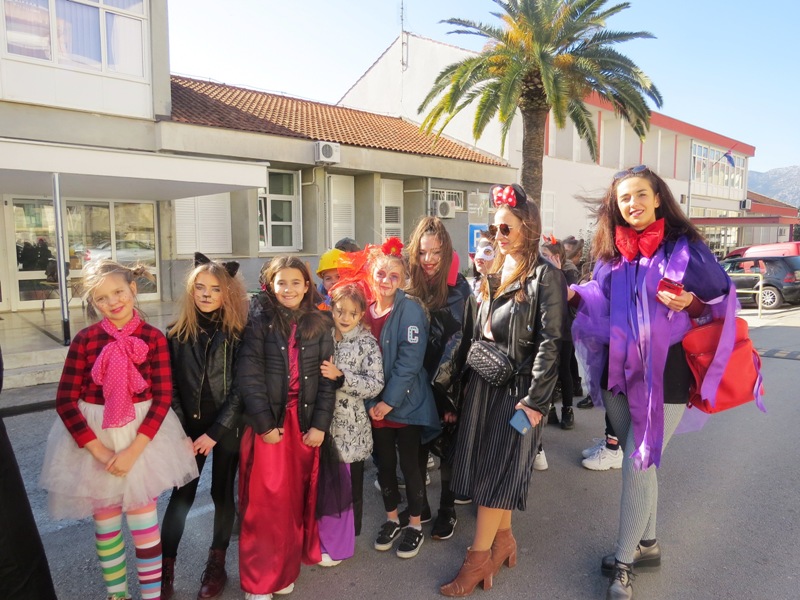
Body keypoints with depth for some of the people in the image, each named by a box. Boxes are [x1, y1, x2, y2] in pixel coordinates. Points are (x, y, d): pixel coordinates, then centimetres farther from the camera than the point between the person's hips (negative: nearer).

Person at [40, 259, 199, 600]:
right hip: (93, 437, 1)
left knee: (143, 521, 6)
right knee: (105, 522, 15)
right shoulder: (85, 340, -9)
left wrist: (133, 449, -17)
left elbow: (162, 398, -10)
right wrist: (100, 451, -13)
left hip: (142, 435, -1)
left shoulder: (154, 339, -10)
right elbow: (65, 402, -8)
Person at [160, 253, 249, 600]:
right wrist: (181, 431, -6)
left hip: (228, 428, -1)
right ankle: (166, 567, 21)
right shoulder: (177, 332, -2)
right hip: (189, 428, 1)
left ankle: (217, 563, 29)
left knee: (222, 493, 11)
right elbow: (170, 387, -1)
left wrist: (215, 432, -12)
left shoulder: (239, 333, -8)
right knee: (181, 495, 5)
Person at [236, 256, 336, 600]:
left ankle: (286, 569, 31)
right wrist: (264, 424, -13)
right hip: (268, 422, -3)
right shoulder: (260, 322, -4)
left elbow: (327, 379, 3)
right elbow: (248, 377, -9)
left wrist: (320, 425, -3)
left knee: (297, 498, 12)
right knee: (265, 501, 4)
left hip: (306, 421, 3)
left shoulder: (319, 325, 4)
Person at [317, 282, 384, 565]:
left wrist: (340, 376, -24)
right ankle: (324, 536, 32)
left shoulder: (367, 342, -7)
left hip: (350, 426, -3)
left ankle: (339, 543, 25)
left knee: (349, 483, 8)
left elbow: (375, 384, -16)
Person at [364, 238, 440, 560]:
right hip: (375, 405, 5)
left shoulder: (410, 309, -14)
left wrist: (389, 401, -17)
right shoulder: (365, 310, 2)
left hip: (406, 403, -5)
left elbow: (410, 359, -19)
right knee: (384, 464, 16)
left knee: (410, 464, 8)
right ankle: (392, 519, 36)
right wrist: (370, 401, 2)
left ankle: (415, 524, 28)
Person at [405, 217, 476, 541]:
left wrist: (451, 395, -13)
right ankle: (418, 505, 34)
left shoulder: (459, 290, -11)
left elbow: (461, 344, -12)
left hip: (449, 388, -3)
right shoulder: (408, 287, -1)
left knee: (448, 448, 11)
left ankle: (447, 510, 31)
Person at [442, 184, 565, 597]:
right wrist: (467, 380, 12)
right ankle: (503, 540, 28)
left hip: (516, 387, -7)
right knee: (485, 466, 12)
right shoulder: (494, 274, 12)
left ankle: (479, 559, 11)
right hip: (483, 382, 7)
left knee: (497, 471, 0)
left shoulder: (545, 276, -10)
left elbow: (550, 343, -15)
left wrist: (535, 400, -18)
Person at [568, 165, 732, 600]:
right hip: (619, 372, 5)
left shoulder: (685, 247, -5)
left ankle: (623, 563, 16)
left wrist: (691, 303, -20)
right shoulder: (610, 254, 7)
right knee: (640, 464, 16)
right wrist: (575, 295, -4)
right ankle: (646, 544, 35)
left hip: (664, 374, -4)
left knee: (637, 466, -2)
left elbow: (721, 299, -1)